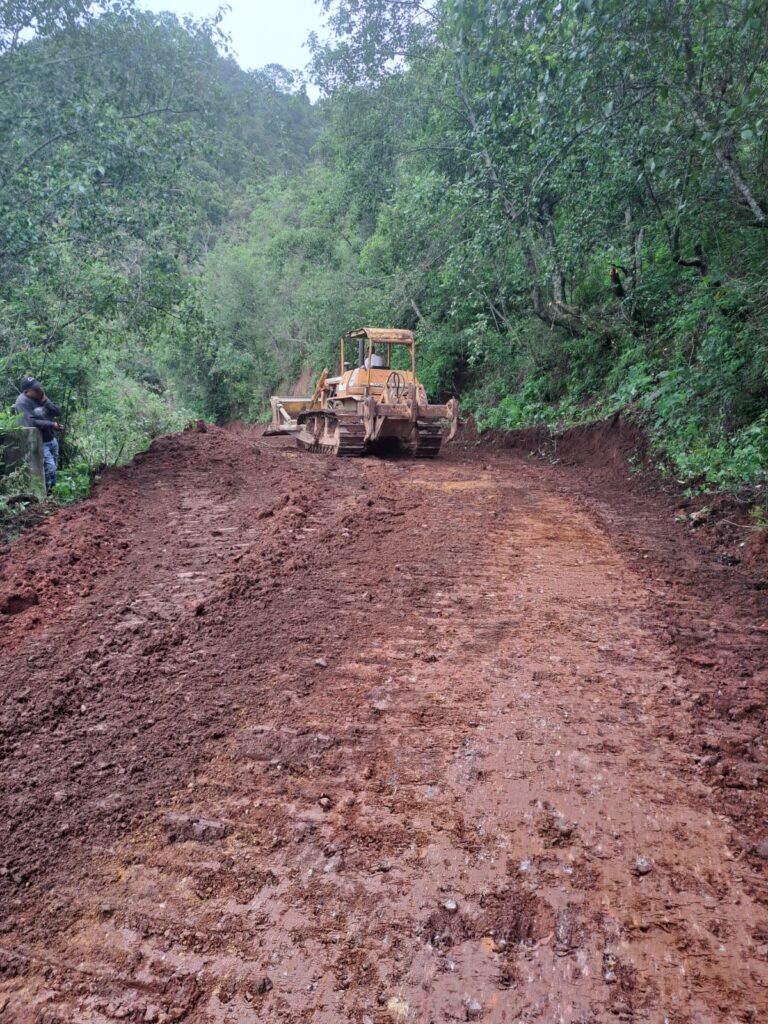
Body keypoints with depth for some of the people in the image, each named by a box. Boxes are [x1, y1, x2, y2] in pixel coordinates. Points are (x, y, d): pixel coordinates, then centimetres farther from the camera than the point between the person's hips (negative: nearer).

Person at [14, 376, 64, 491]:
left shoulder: (41, 396, 5)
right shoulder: (23, 402, -18)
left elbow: (58, 412, 1)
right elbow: (31, 423, -26)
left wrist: (45, 401, -13)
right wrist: (52, 424, -20)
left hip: (52, 440, 7)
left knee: (54, 468, 13)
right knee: (49, 468, -13)